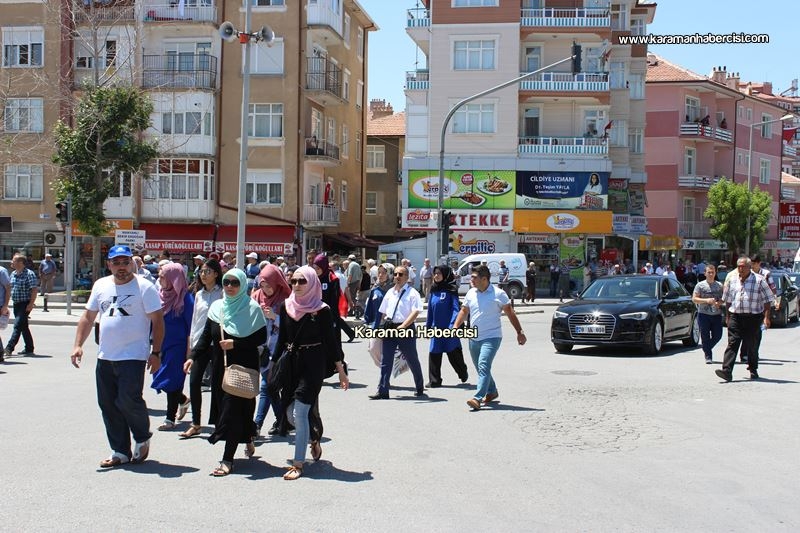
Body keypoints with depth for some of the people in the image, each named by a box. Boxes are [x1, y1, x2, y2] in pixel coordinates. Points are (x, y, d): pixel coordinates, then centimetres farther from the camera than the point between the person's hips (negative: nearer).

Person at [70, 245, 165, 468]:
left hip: (133, 356, -6)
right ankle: (120, 451, 20)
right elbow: (88, 317, 16)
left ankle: (143, 438, 16)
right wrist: (78, 345, 5)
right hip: (105, 357, 6)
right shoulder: (101, 285, 11)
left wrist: (155, 353, -11)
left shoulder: (144, 287, -6)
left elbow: (158, 321, -7)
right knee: (108, 405, 8)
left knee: (129, 401, -12)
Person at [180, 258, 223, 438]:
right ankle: (195, 424, 8)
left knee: (217, 384, -1)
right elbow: (194, 320, 18)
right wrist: (191, 345, 15)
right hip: (199, 342, 5)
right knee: (194, 382, -1)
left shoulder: (222, 293, -3)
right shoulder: (199, 294, 14)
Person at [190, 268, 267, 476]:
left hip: (244, 367, -5)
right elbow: (206, 336, 10)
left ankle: (227, 460, -7)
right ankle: (248, 437, 34)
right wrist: (192, 356, -3)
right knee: (225, 406, 7)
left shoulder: (252, 308, -4)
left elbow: (261, 337, -7)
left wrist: (236, 344, -15)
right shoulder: (217, 307, 10)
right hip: (221, 366, 5)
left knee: (233, 407, -9)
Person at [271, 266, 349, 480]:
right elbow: (282, 339, 13)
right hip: (290, 362, 5)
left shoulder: (322, 310, -8)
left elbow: (331, 341, -4)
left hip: (313, 364, -5)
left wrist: (341, 371, -3)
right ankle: (314, 438, 40)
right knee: (291, 413, 10)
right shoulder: (287, 306, 5)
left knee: (300, 413, -9)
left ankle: (298, 464, 0)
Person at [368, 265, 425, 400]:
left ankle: (420, 388, 27)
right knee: (385, 361, 1)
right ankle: (382, 391, 3)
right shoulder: (390, 292, 13)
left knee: (412, 360, 9)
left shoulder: (412, 293, -6)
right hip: (390, 328, 5)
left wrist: (403, 326, -24)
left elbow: (415, 312, -16)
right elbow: (383, 312, 21)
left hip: (406, 329, -5)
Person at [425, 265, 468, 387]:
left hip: (449, 328, -5)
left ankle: (463, 373, 31)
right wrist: (428, 326, 14)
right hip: (436, 328, 5)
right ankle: (434, 381, 6)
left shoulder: (451, 290, -8)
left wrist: (452, 325, -23)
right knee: (434, 354, 0)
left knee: (454, 353, 6)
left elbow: (455, 308, -14)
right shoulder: (434, 290, 9)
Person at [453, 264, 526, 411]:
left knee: (483, 366, -19)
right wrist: (455, 327, 2)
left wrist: (519, 332, -1)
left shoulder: (498, 294, -7)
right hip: (474, 338, 6)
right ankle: (492, 392, 37)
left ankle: (477, 398, -26)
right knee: (481, 368, 16)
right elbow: (464, 311, 16)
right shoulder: (471, 293, 7)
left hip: (491, 337, -6)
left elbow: (510, 313, -1)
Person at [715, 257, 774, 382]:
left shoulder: (759, 281, -2)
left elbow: (768, 300, 0)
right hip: (735, 316, 2)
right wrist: (728, 316, 17)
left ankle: (753, 370, 23)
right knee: (732, 344, -8)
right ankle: (727, 371, -17)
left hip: (753, 317, -2)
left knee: (750, 345, 3)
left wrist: (766, 317, -7)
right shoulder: (732, 280, 9)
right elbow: (727, 299, 19)